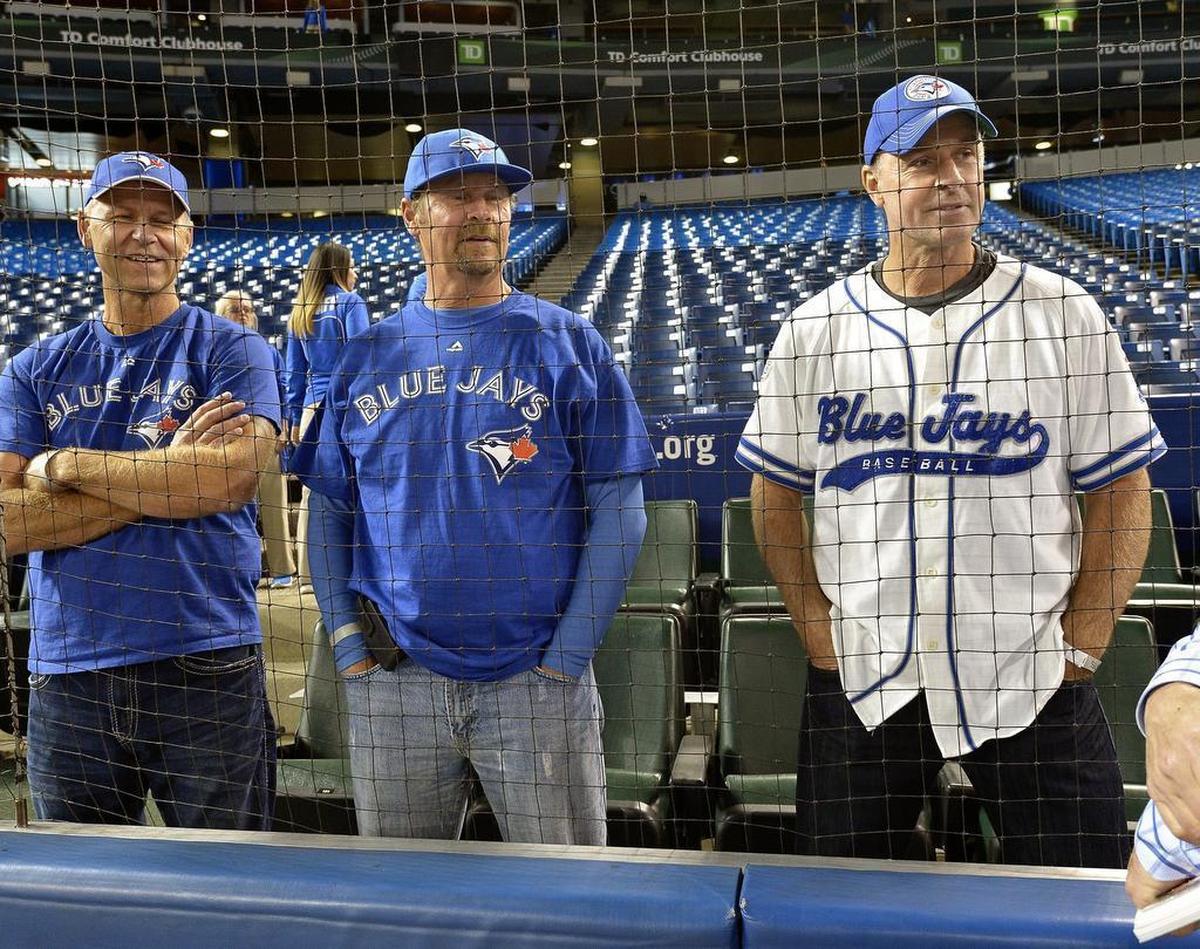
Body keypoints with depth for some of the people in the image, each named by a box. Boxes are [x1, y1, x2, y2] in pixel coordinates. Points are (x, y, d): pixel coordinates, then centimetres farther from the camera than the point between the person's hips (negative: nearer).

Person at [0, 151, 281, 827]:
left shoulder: (230, 349, 1)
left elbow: (233, 478, -17)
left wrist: (67, 464, -8)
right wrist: (167, 474, -12)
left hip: (209, 668, -3)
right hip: (67, 677, 4)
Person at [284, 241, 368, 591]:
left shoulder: (299, 311, 15)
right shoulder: (350, 303, -1)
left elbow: (294, 372, 16)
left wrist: (293, 418, 20)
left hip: (312, 407, 6)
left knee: (312, 490, 8)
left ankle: (308, 573, 12)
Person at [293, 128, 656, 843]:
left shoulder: (570, 345, -1)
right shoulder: (365, 355, 7)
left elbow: (619, 510, -5)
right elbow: (328, 510, 10)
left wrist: (566, 657, -10)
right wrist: (349, 643, 0)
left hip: (537, 683, -2)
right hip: (392, 684, 3)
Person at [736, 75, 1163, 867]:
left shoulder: (1065, 313, -2)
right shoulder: (816, 328, 0)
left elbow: (1122, 491, 0)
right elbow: (775, 494, 7)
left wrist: (1081, 648, -5)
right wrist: (818, 628, 0)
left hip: (1032, 684, -1)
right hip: (861, 685, 2)